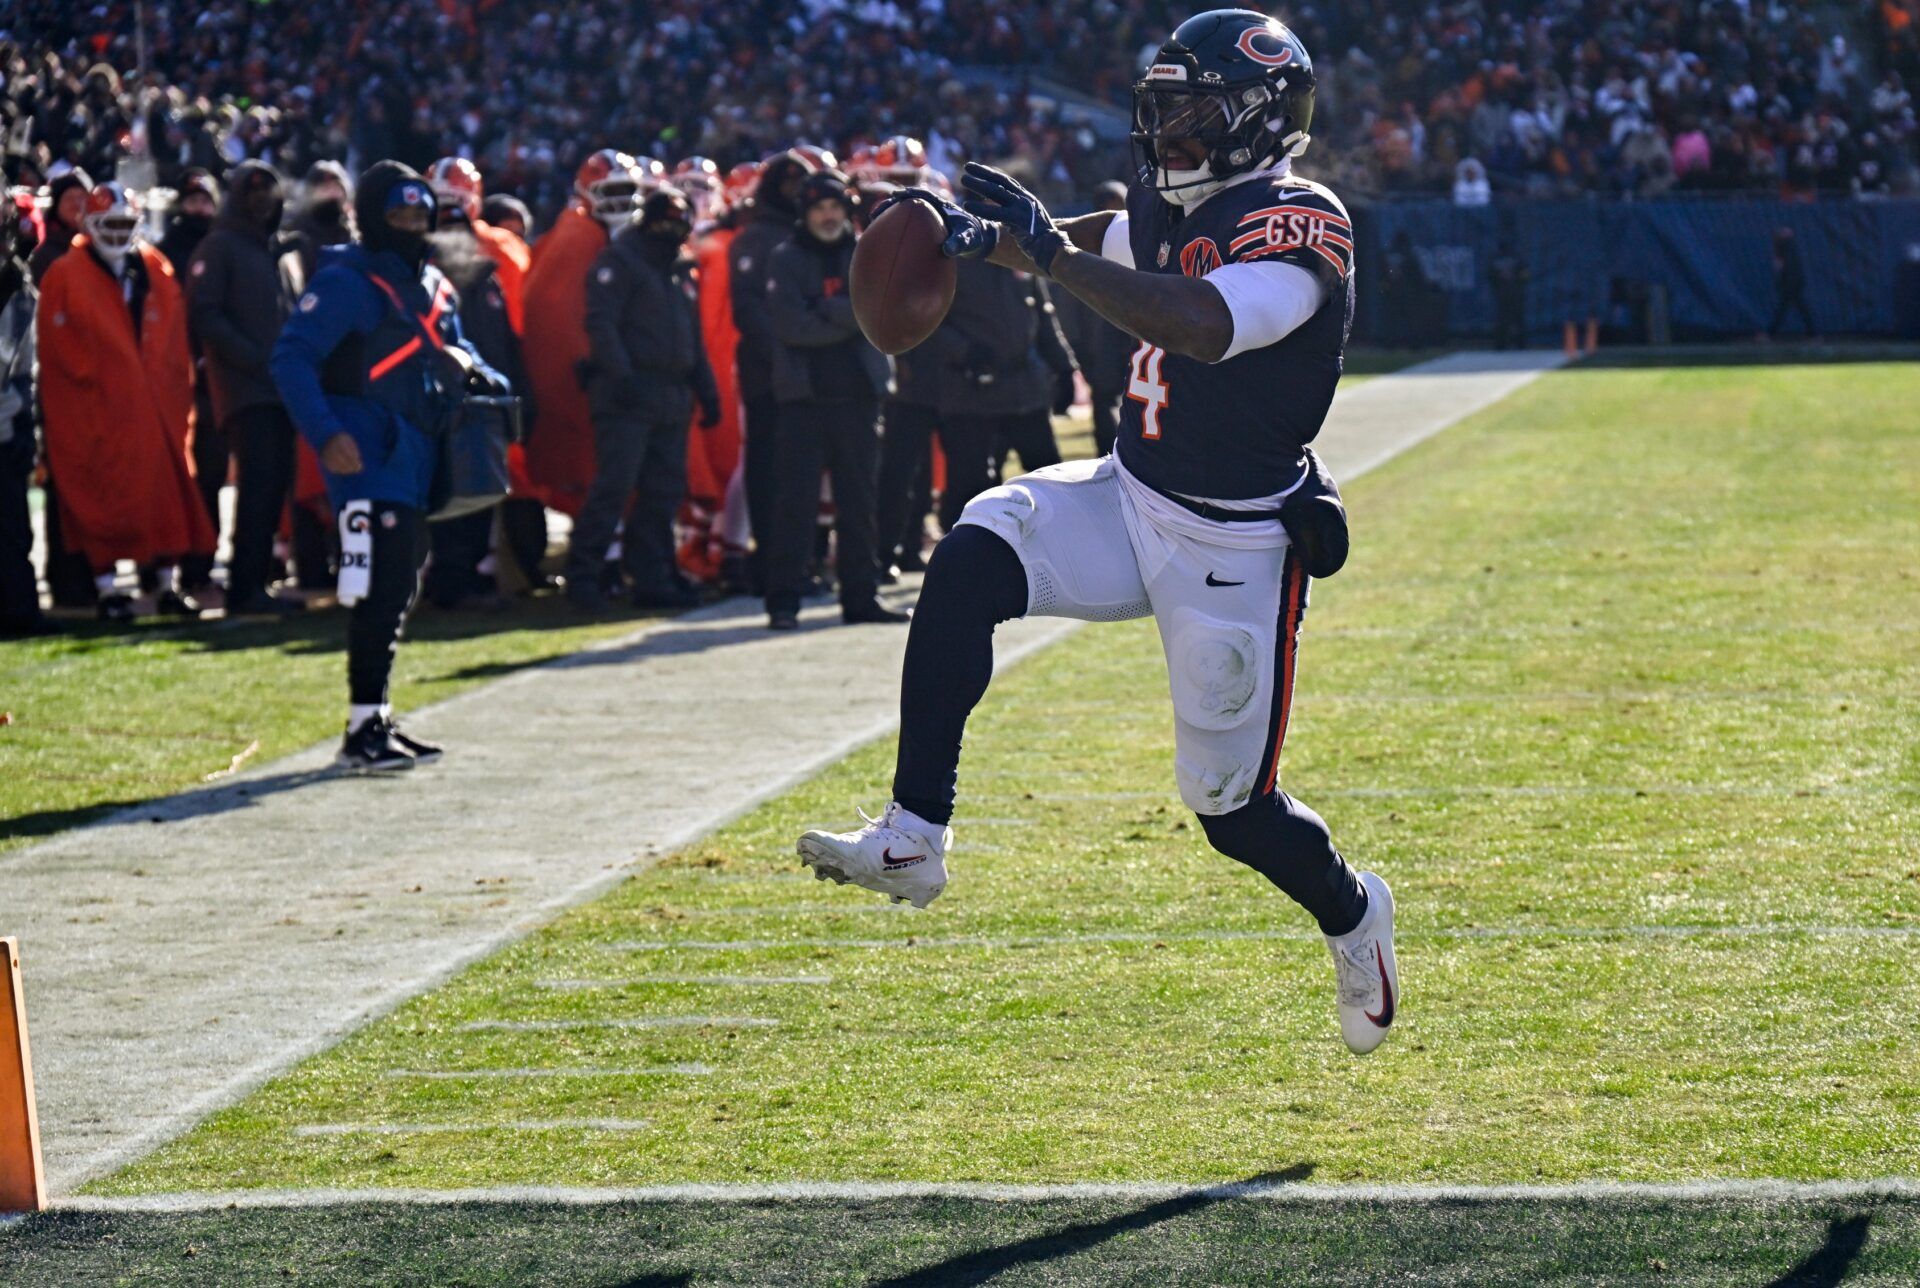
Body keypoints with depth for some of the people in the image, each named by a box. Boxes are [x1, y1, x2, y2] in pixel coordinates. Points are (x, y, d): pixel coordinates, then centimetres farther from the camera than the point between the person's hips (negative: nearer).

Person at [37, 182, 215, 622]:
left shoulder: (157, 272, 11)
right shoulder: (65, 277, -1)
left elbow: (176, 342, 13)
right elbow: (58, 347, -4)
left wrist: (178, 396, 4)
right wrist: (90, 377, -9)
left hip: (156, 408, 4)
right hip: (95, 411, -4)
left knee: (169, 495, 4)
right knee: (101, 502, -3)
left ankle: (169, 585, 12)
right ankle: (107, 591, 3)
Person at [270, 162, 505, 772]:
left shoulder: (433, 287, 17)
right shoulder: (346, 282, -10)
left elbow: (452, 353, 31)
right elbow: (292, 358, -16)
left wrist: (481, 378, 8)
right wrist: (325, 434, -26)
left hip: (414, 457, 9)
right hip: (368, 456, -9)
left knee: (399, 590, 13)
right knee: (379, 590, -14)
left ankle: (376, 719, 21)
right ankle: (362, 729, -12)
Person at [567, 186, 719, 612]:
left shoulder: (681, 271, 22)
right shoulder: (619, 261, -2)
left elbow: (693, 338, 27)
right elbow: (601, 322, -12)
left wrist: (707, 392, 20)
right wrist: (620, 374, -21)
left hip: (672, 398, 8)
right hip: (628, 396, -8)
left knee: (664, 492, 6)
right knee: (614, 484, -13)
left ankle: (653, 577, 11)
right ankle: (582, 574, -10)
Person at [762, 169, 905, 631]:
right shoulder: (785, 259, 2)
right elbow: (789, 323, -11)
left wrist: (824, 309, -14)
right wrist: (848, 321, -8)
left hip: (858, 392, 3)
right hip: (805, 394, -3)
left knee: (859, 500, 8)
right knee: (796, 498, -7)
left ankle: (860, 596, 14)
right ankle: (783, 600, -6)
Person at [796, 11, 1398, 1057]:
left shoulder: (1298, 228, -21)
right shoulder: (1174, 209, 5)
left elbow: (1205, 327, -40)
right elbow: (1101, 244, 28)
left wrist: (1045, 250, -39)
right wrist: (986, 233, 9)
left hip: (1234, 548, -7)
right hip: (1130, 501, 7)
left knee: (1232, 808, 2)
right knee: (970, 562, -21)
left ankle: (1350, 913, 35)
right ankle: (913, 839, -22)